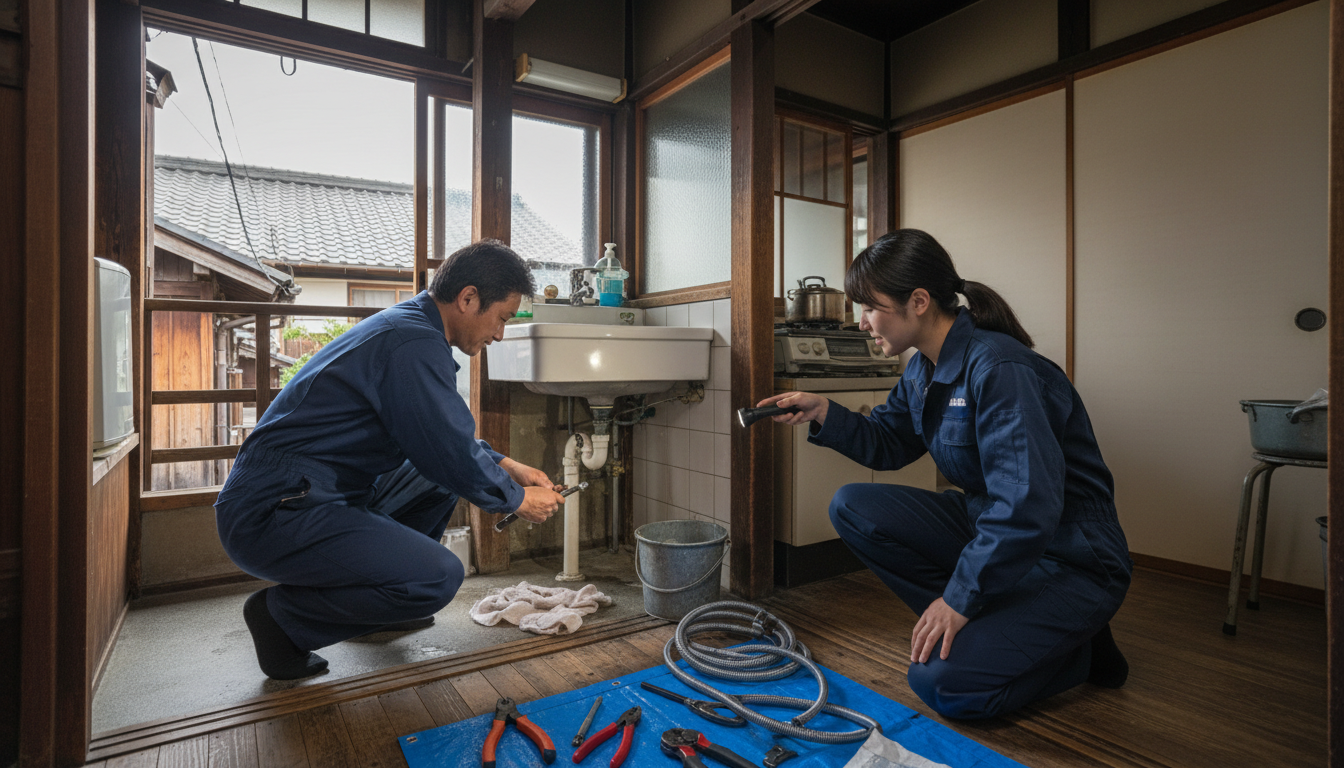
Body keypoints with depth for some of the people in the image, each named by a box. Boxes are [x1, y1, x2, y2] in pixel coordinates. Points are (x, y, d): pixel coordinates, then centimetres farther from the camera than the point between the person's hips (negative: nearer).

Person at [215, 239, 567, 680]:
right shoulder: (416, 344, -21)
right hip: (272, 516, -11)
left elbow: (448, 437, 22)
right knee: (439, 577, -21)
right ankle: (282, 615, -1)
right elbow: (453, 456, -20)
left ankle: (374, 603, 21)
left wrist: (508, 466, 15)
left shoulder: (406, 326, 12)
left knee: (439, 480, 15)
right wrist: (518, 500, -3)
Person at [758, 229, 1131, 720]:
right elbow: (889, 443, 10)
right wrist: (824, 414, -6)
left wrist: (959, 597, -24)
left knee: (943, 684, -19)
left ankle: (1079, 646, 7)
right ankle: (983, 628, 1)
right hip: (985, 524, 8)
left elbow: (1027, 507, -31)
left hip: (1070, 561, -8)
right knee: (852, 507, -7)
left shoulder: (998, 368, -27)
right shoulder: (924, 369, 0)